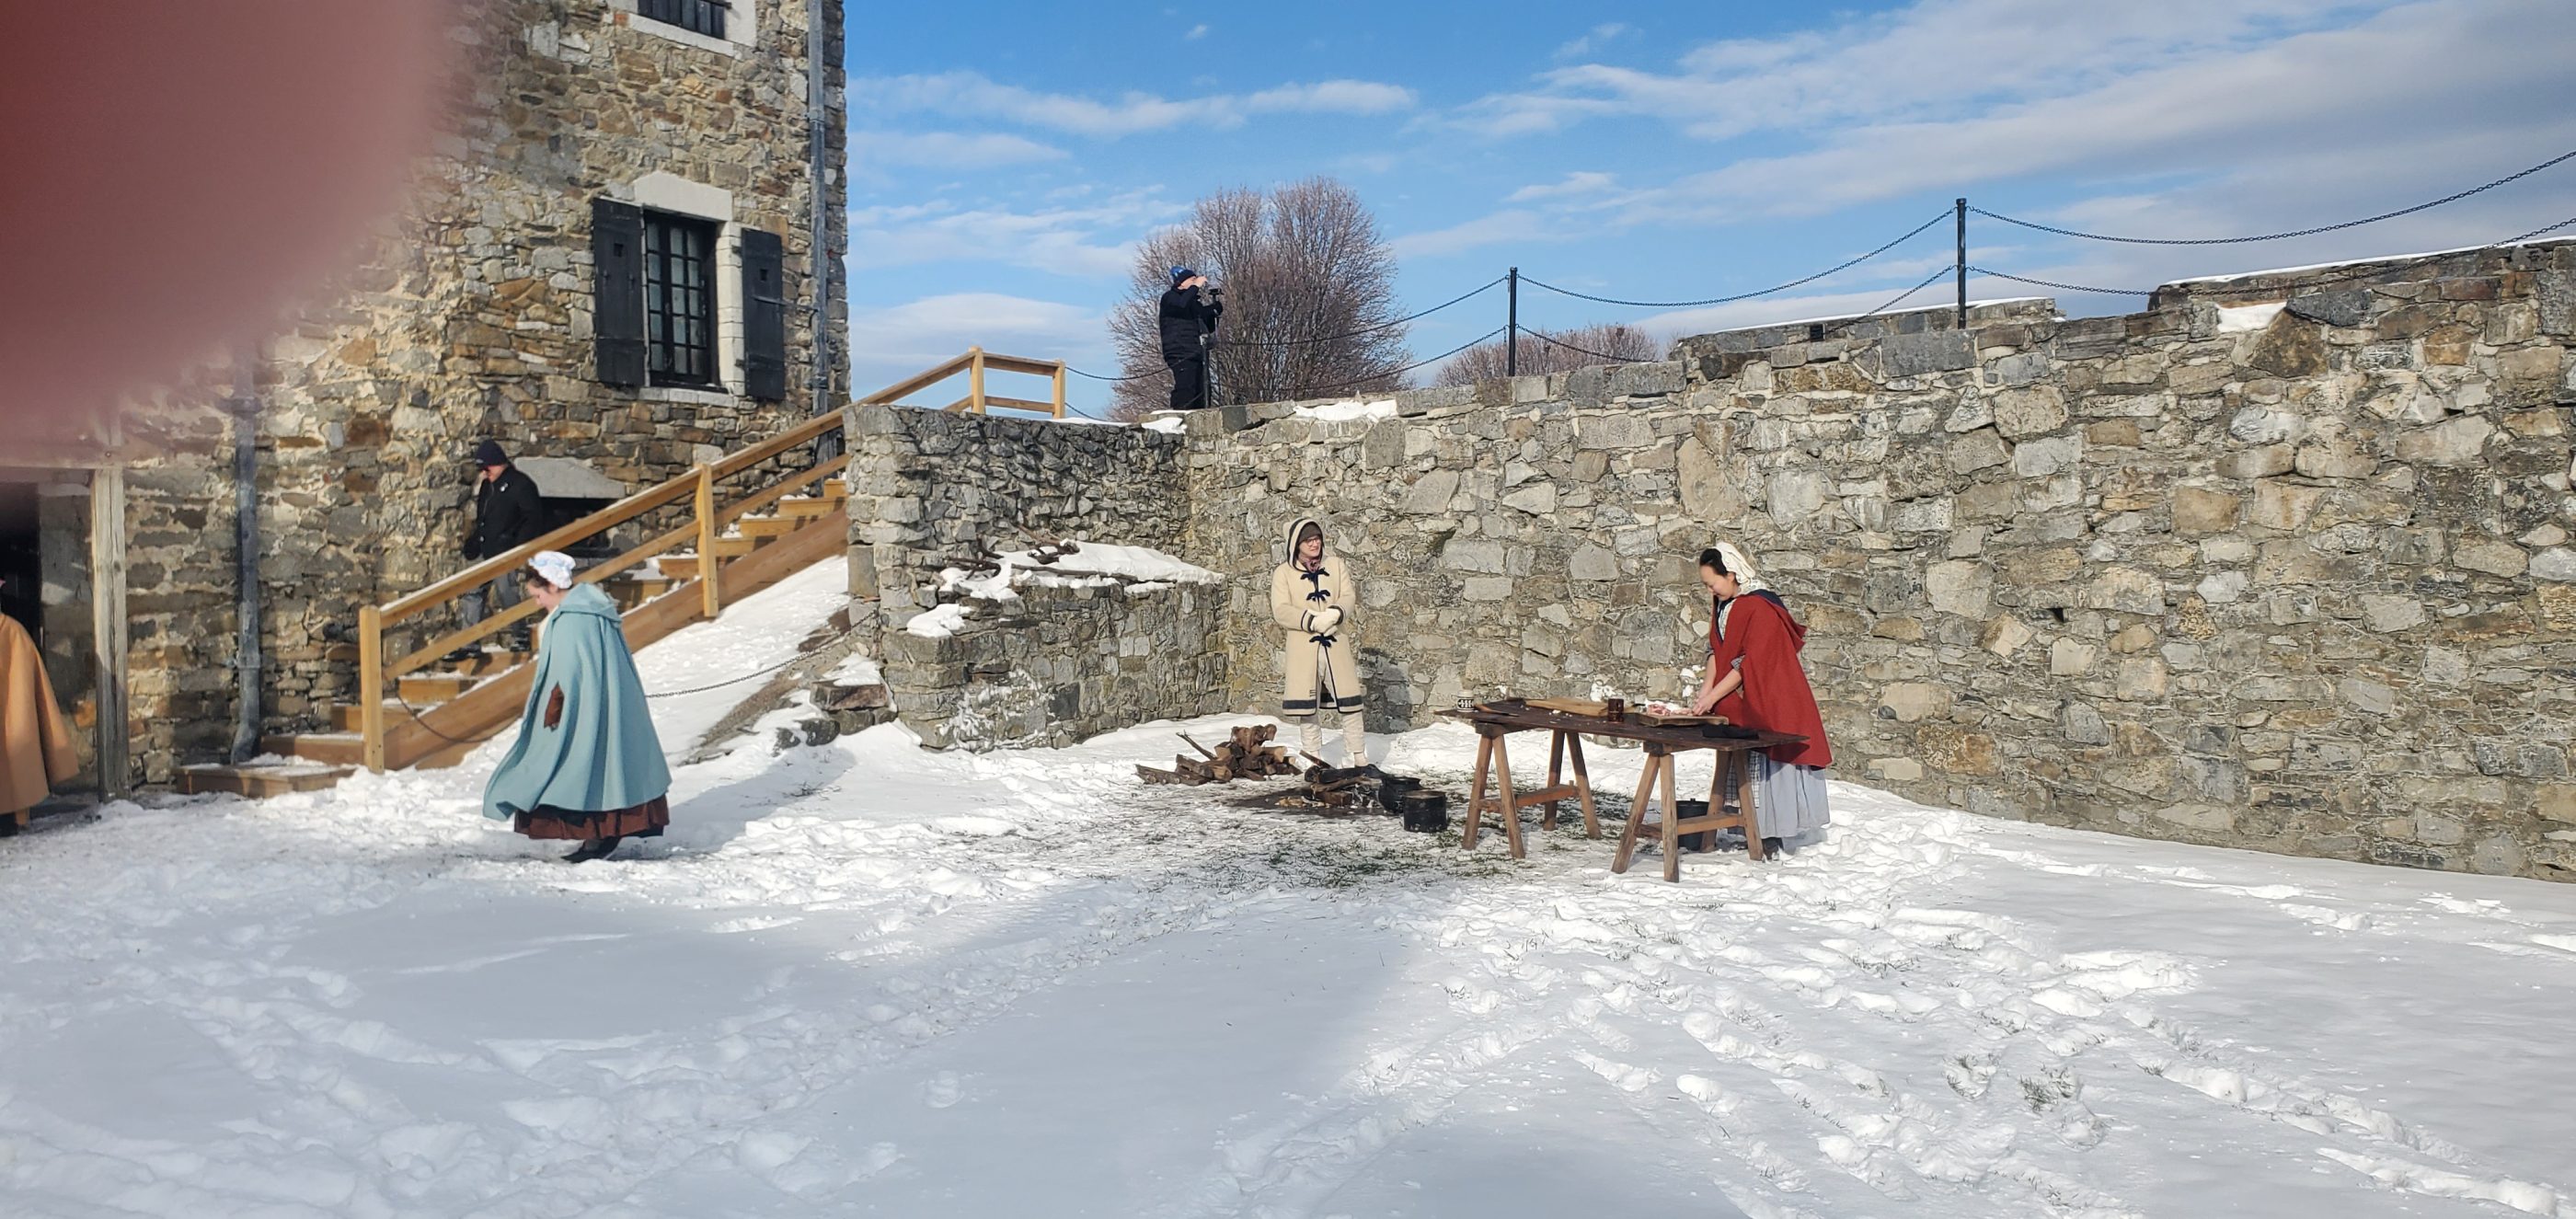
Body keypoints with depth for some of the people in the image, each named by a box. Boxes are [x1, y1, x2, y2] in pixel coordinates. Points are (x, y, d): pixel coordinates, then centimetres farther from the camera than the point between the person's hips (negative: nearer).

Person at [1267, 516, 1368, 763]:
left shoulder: (1336, 565, 9)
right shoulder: (1284, 573, 1)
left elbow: (1349, 597, 1)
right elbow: (1281, 611, -8)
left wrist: (1335, 613, -21)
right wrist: (1313, 621, -21)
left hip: (1337, 644, 2)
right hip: (1303, 647, -2)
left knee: (1350, 701, 3)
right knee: (1307, 706, 3)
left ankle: (1360, 757, 15)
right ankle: (1314, 759, 16)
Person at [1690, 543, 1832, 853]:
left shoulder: (1760, 607, -19)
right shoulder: (1724, 603, 8)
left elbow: (1750, 662, -21)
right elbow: (1716, 649, 8)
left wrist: (1712, 697, -20)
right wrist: (1705, 690, -5)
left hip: (1769, 701, -8)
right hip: (1739, 703, 8)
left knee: (1767, 759, -6)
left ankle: (1774, 836, -1)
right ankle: (1757, 829, 12)